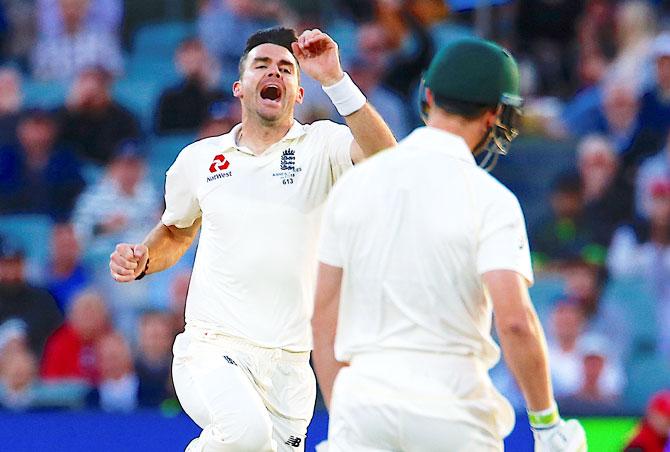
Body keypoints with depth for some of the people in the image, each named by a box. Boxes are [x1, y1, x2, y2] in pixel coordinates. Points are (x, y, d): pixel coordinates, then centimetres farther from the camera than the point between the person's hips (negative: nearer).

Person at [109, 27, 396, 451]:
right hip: (211, 348, -1)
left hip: (288, 364, 1)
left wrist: (335, 79, -24)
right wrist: (142, 260, 7)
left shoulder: (321, 144, 3)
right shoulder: (199, 158, 10)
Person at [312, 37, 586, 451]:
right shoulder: (490, 199, -7)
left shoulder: (352, 184, 7)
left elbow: (324, 319, 9)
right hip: (451, 404, -3)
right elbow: (514, 320, -17)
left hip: (361, 395, 3)